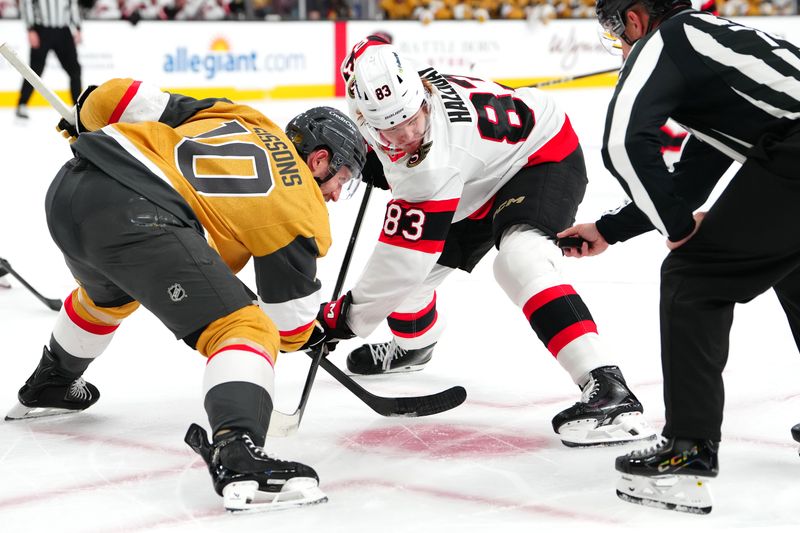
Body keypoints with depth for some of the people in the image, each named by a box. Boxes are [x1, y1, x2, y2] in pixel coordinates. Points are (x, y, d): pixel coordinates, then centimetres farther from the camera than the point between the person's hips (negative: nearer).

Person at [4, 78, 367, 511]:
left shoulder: (232, 116, 25)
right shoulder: (300, 209, 10)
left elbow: (113, 99, 21)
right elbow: (290, 322, 13)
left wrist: (90, 127, 42)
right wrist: (312, 334, 36)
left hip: (68, 188, 9)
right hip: (136, 216, -8)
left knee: (107, 294, 38)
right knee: (242, 329, -6)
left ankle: (47, 389, 62)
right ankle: (237, 456, -30)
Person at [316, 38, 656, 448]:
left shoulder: (433, 165, -40)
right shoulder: (387, 98, -18)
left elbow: (404, 262, -34)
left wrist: (344, 318, -24)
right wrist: (373, 159, 6)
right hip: (482, 183, 9)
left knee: (519, 260, -36)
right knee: (413, 266, 11)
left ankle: (607, 388, -41)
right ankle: (413, 343, 46)